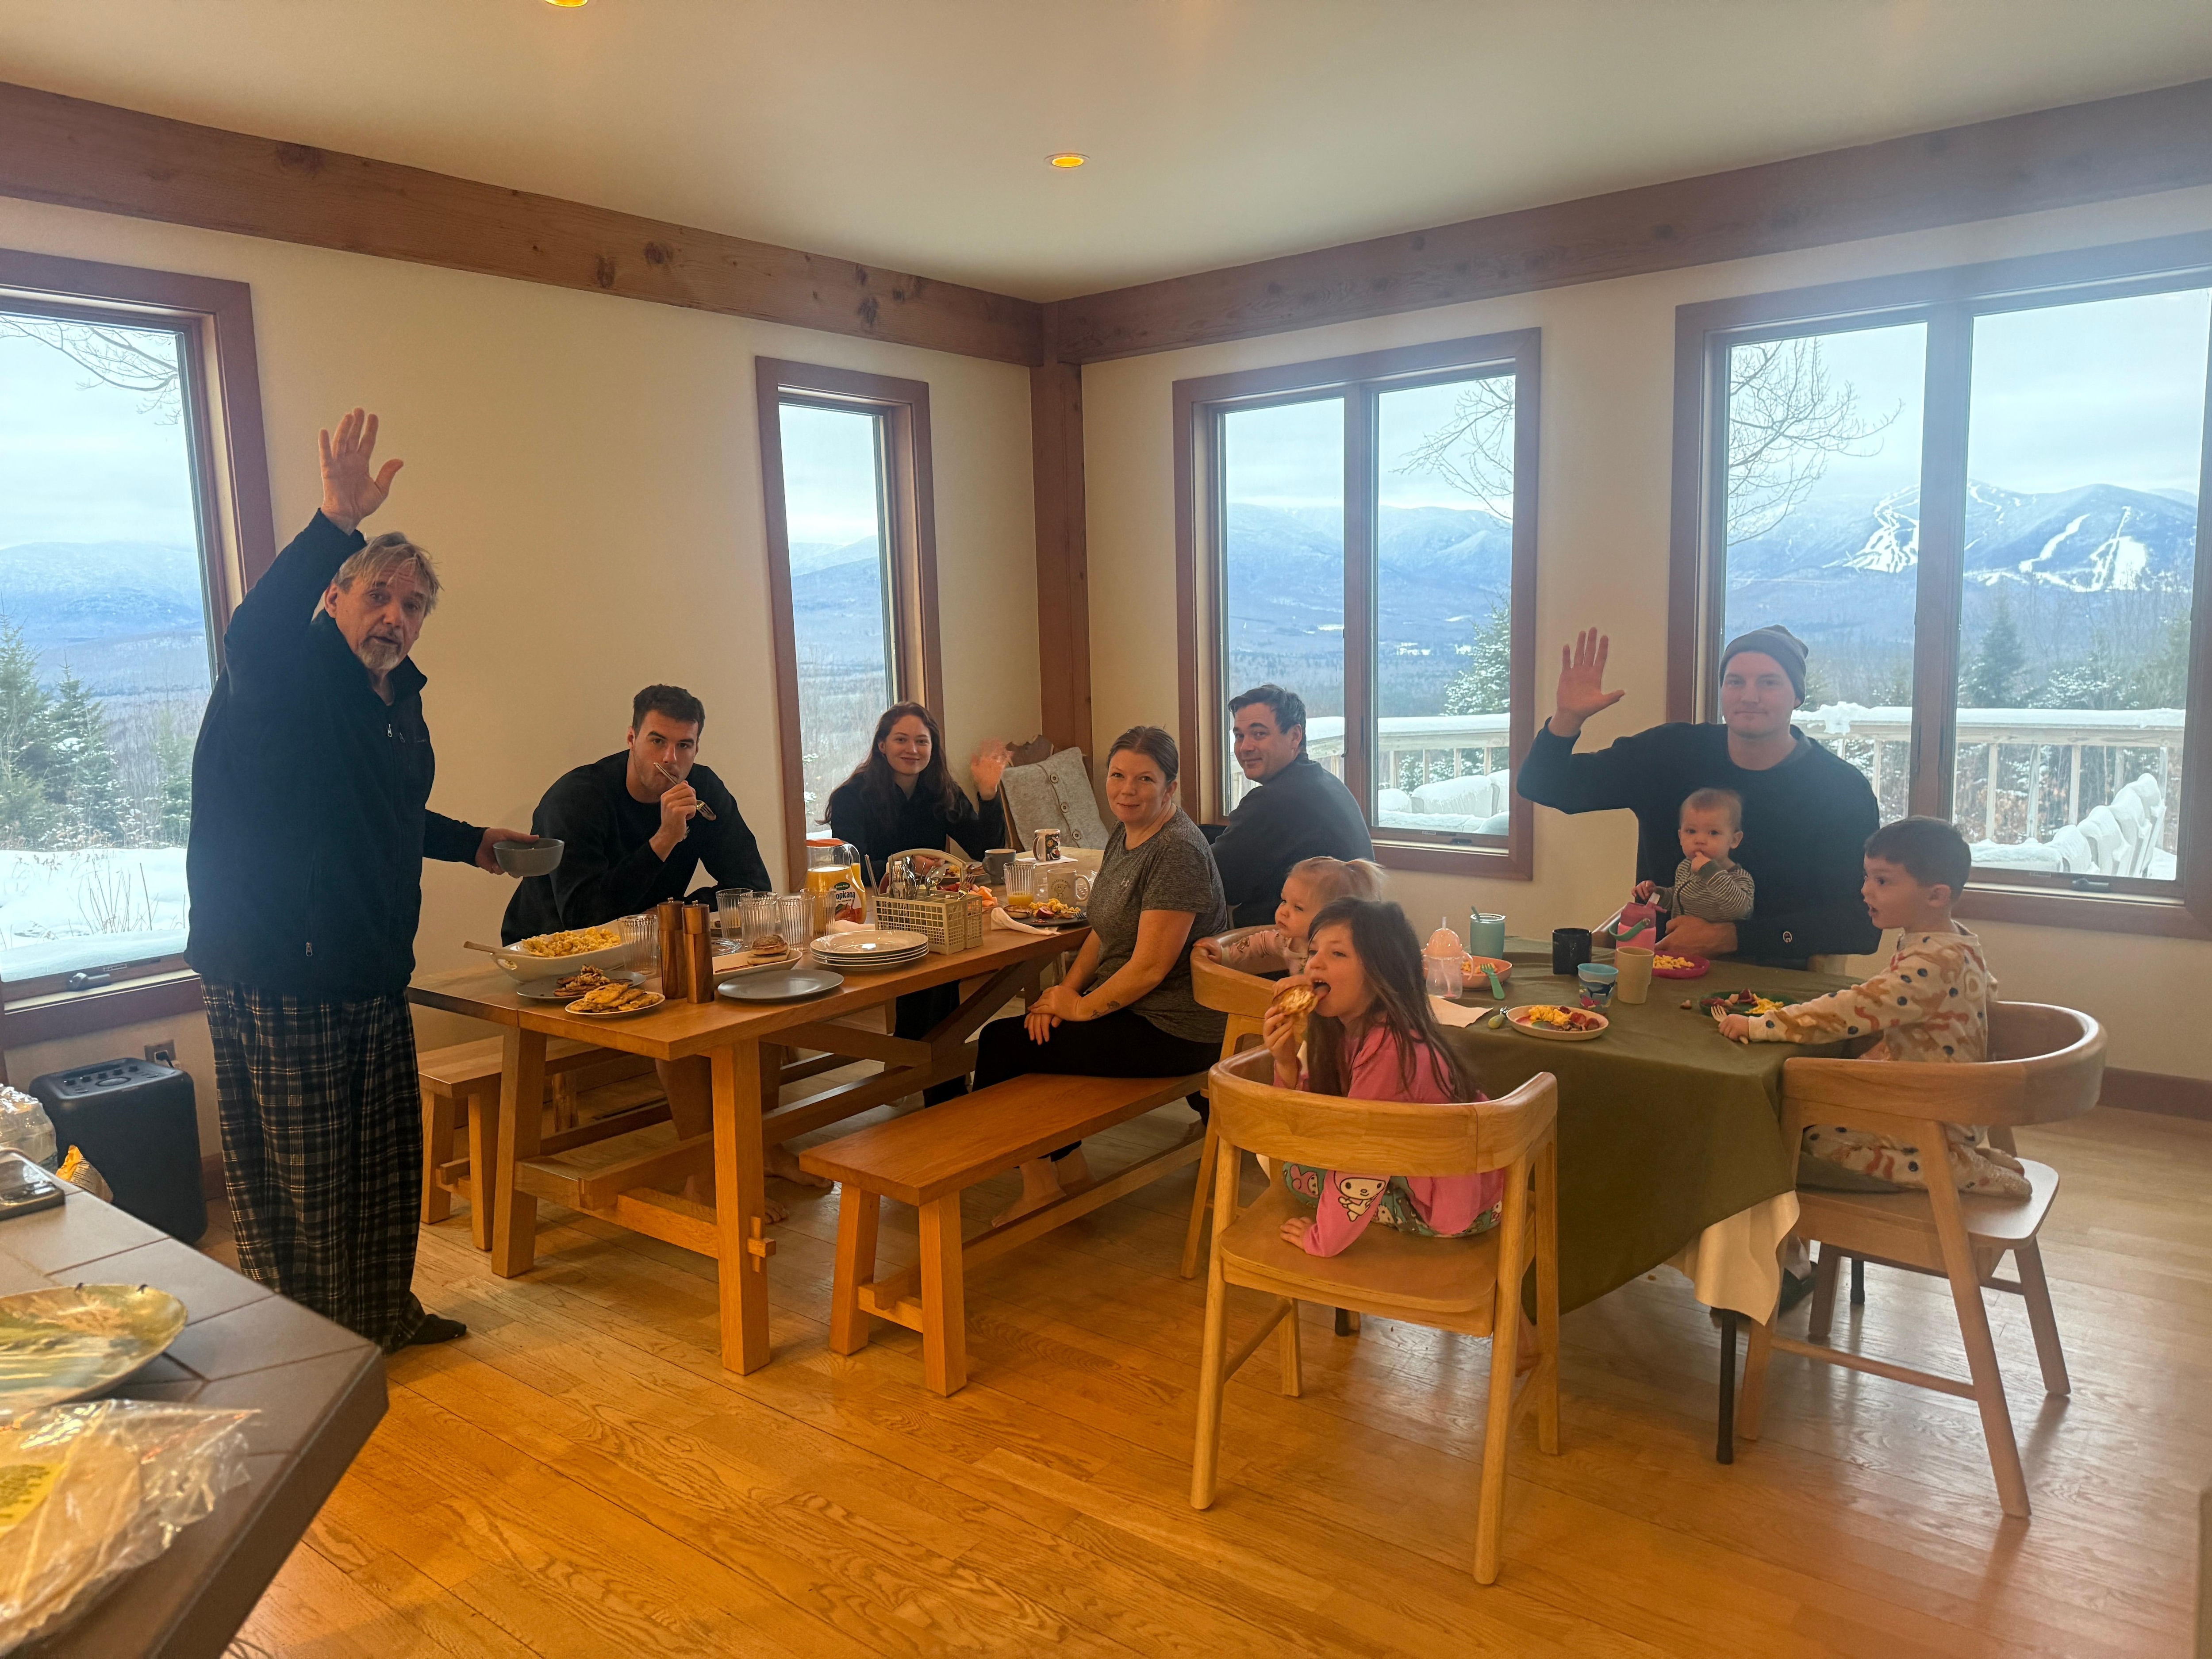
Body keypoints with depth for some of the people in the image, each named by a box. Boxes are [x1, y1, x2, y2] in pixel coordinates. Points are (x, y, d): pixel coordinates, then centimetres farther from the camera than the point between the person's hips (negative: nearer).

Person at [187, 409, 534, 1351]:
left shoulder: (400, 703, 14)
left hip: (373, 972, 8)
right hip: (274, 975, -8)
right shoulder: (286, 678, -11)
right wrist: (335, 524, -47)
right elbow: (251, 632, -38)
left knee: (386, 1156, 17)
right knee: (296, 1176, 2)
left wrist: (473, 842, 20)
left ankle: (386, 1311, 33)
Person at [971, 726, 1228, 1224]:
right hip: (1130, 1008, 9)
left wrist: (1081, 1007, -12)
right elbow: (1104, 931, 14)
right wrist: (1067, 989, -1)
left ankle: (1041, 1182, 12)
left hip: (1173, 1033, -9)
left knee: (1002, 1044, -7)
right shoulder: (1125, 835, 9)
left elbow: (1151, 966, -23)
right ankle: (1067, 1172, 15)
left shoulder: (1177, 852, -21)